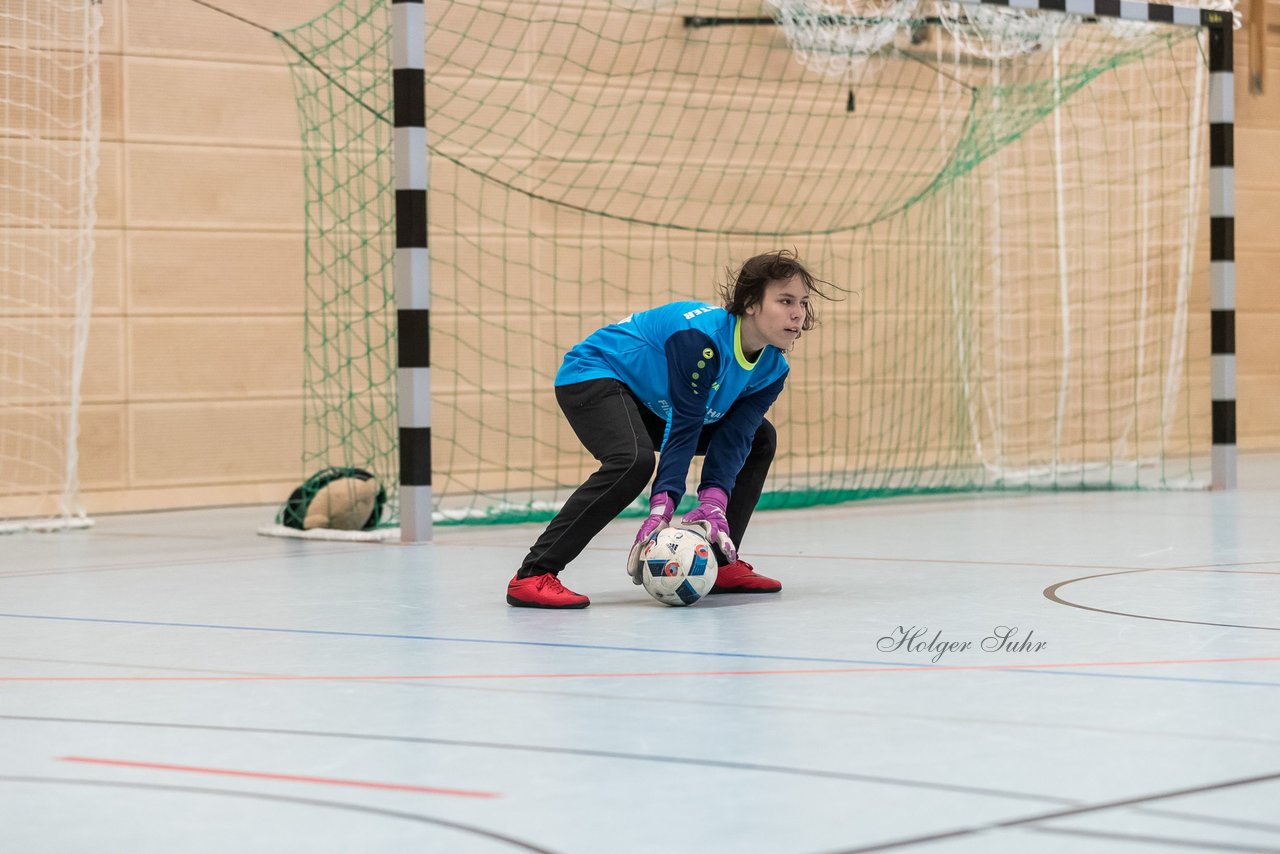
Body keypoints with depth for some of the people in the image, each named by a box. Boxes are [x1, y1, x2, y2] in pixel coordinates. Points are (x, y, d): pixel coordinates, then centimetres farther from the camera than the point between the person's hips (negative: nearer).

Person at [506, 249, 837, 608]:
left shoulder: (772, 369, -7)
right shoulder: (702, 336, -32)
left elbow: (733, 437, -12)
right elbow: (683, 425, -31)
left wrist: (714, 502, -27)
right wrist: (663, 505, -33)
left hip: (649, 401, 10)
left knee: (760, 439, 9)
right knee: (634, 460, -37)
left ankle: (722, 563, 12)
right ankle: (532, 576, -36)